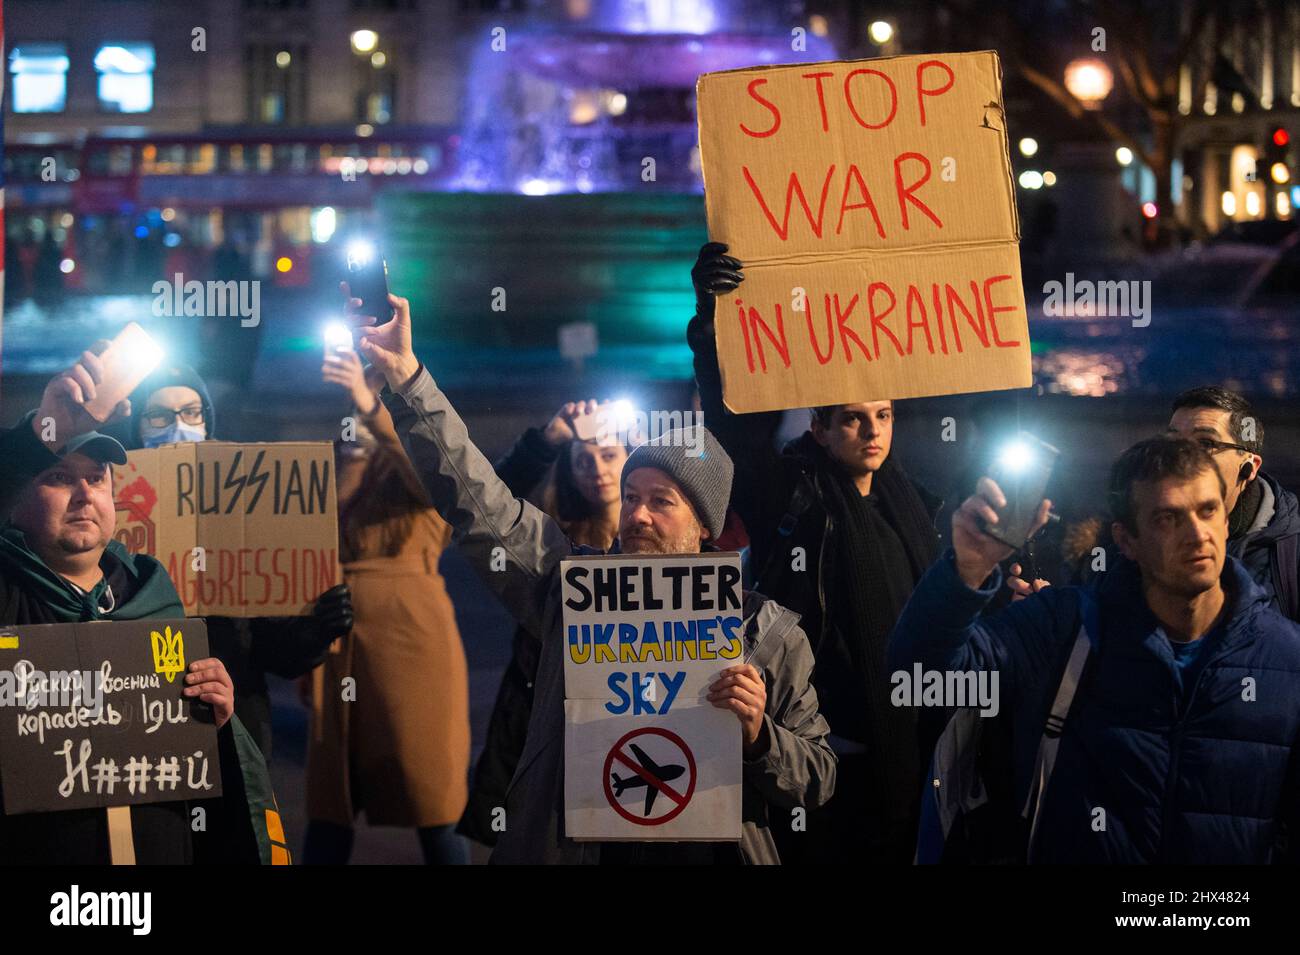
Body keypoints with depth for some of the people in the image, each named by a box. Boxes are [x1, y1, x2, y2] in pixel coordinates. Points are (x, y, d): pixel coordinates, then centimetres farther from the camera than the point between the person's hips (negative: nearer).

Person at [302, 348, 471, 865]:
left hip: (413, 642, -4)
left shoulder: (411, 467, 4)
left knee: (432, 800, -2)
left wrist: (371, 405, -30)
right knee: (329, 803, 4)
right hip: (338, 648, 4)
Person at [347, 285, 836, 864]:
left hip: (707, 853, -2)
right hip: (570, 847, 2)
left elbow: (817, 782, 3)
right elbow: (475, 499, 1)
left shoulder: (767, 632, 1)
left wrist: (756, 737, -16)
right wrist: (406, 377, -5)